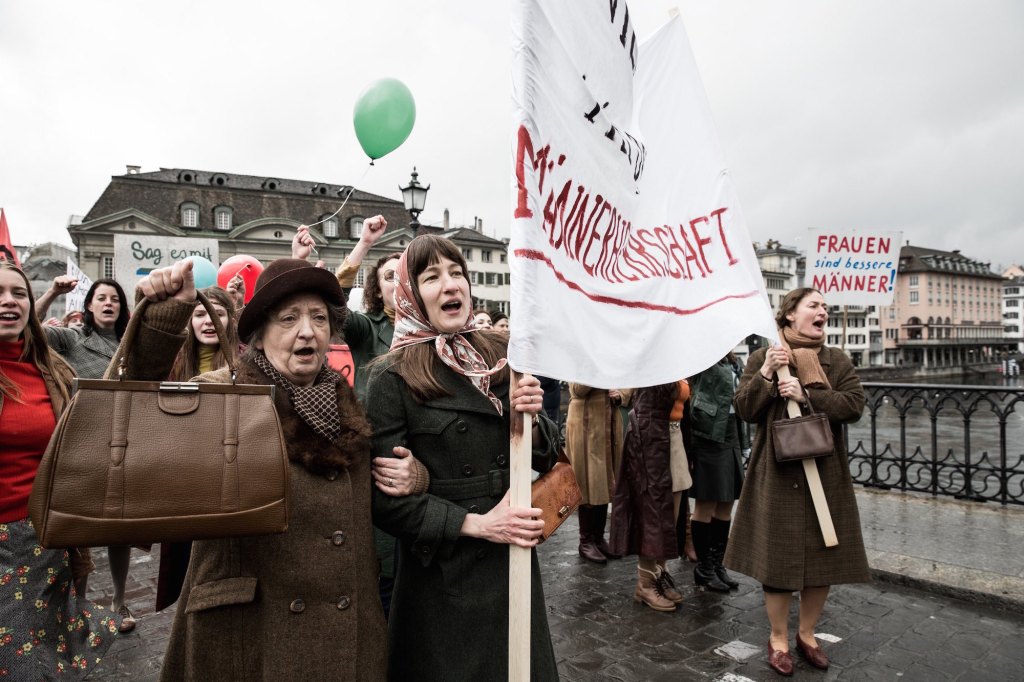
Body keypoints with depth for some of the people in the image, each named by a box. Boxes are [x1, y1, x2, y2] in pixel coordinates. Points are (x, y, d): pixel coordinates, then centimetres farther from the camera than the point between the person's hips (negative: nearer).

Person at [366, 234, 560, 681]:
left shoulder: (502, 356, 0)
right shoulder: (393, 377, -12)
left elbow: (544, 458, 6)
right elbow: (386, 498, -13)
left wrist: (531, 420, -14)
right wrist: (476, 524, -18)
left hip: (514, 560, 5)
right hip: (443, 572, -4)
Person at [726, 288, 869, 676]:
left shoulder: (837, 360, 7)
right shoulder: (762, 357, 1)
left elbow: (854, 404, -7)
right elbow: (744, 409, -6)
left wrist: (807, 394, -18)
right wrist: (766, 374, -18)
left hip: (825, 474, 3)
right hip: (777, 475, -3)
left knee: (823, 555, 10)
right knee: (777, 556, 4)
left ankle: (807, 633, 30)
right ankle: (778, 638, 22)